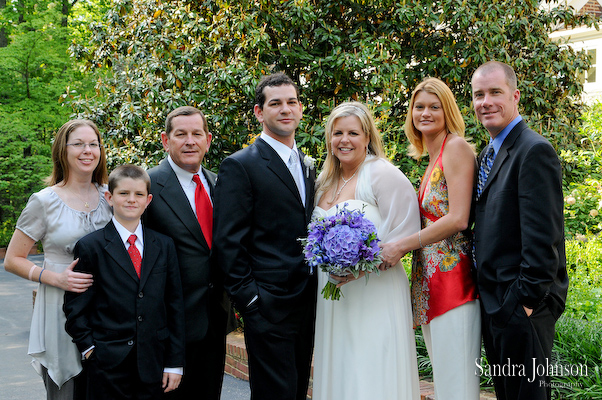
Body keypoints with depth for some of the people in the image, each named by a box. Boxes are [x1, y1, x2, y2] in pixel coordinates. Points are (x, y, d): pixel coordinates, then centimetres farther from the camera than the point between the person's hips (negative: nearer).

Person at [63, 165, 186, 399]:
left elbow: (174, 305, 7)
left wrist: (175, 363, 4)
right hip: (108, 366, -2)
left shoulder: (164, 246, 7)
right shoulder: (90, 246, -2)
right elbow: (75, 305, 1)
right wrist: (88, 348, -7)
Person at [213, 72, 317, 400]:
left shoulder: (307, 166, 15)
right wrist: (249, 299, -15)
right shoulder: (239, 166, -8)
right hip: (268, 308, -7)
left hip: (306, 307, 7)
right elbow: (227, 243, -12)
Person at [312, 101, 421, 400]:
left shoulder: (382, 174, -8)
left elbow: (405, 234, -12)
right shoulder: (325, 182, 13)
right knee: (338, 376, 10)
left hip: (375, 294, -6)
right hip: (333, 297, 7)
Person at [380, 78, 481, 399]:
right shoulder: (431, 159, 19)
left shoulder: (456, 146, -7)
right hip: (429, 282, 9)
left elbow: (457, 219, -16)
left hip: (453, 273, -9)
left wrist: (401, 246, -13)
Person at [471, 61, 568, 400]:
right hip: (493, 302, 9)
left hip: (522, 306, -9)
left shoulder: (534, 151, -15)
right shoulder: (489, 153, 15)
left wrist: (527, 299, -20)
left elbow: (542, 237, -21)